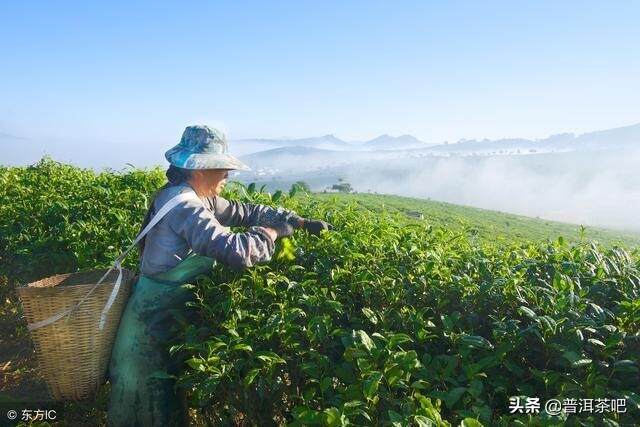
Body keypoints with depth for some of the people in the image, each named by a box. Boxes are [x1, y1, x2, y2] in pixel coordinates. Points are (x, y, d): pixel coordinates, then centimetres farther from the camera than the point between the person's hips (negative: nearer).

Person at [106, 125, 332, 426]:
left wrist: (301, 222, 4)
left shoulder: (198, 199, 4)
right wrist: (273, 231, -17)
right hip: (154, 318, -9)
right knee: (153, 400, 9)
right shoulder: (183, 205, -26)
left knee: (168, 395, 23)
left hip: (169, 312, 9)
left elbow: (246, 211, 9)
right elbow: (235, 251, -36)